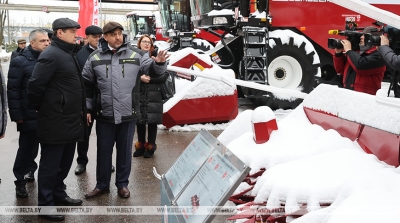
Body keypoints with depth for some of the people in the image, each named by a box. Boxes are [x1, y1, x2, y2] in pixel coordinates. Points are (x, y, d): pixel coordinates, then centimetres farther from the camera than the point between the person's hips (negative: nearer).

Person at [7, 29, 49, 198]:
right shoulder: (20, 61, -8)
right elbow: (13, 90, -11)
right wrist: (17, 114, -15)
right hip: (30, 115, -5)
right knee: (27, 147, 3)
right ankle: (20, 181, 15)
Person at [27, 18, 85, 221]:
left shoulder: (68, 53, 14)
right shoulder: (51, 55, -16)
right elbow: (36, 85, -20)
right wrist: (39, 108, -6)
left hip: (70, 120, 9)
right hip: (55, 122, -9)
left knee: (65, 162, 18)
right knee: (50, 165, 1)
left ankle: (58, 195, 32)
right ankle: (45, 204, 10)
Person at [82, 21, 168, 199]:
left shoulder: (135, 54, -3)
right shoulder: (95, 57, 0)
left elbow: (153, 70, 0)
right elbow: (87, 84, 8)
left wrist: (159, 63, -24)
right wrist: (87, 108, 8)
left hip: (128, 113, 0)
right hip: (104, 114, 1)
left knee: (125, 150, 12)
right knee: (103, 150, 12)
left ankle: (122, 184, 28)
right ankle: (102, 184, 28)